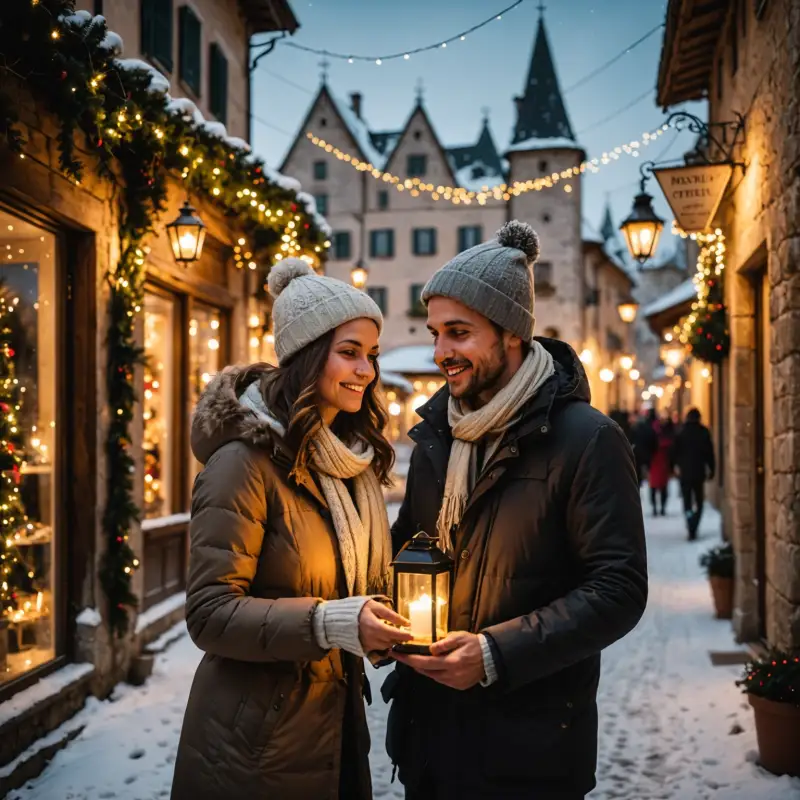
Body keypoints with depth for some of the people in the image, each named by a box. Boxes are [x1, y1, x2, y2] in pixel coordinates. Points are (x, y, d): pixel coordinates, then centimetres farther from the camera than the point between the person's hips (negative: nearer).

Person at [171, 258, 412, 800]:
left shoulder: (353, 459, 7)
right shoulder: (246, 461, -18)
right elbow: (210, 613, -20)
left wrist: (389, 618, -3)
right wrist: (332, 623, -30)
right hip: (257, 746, -7)